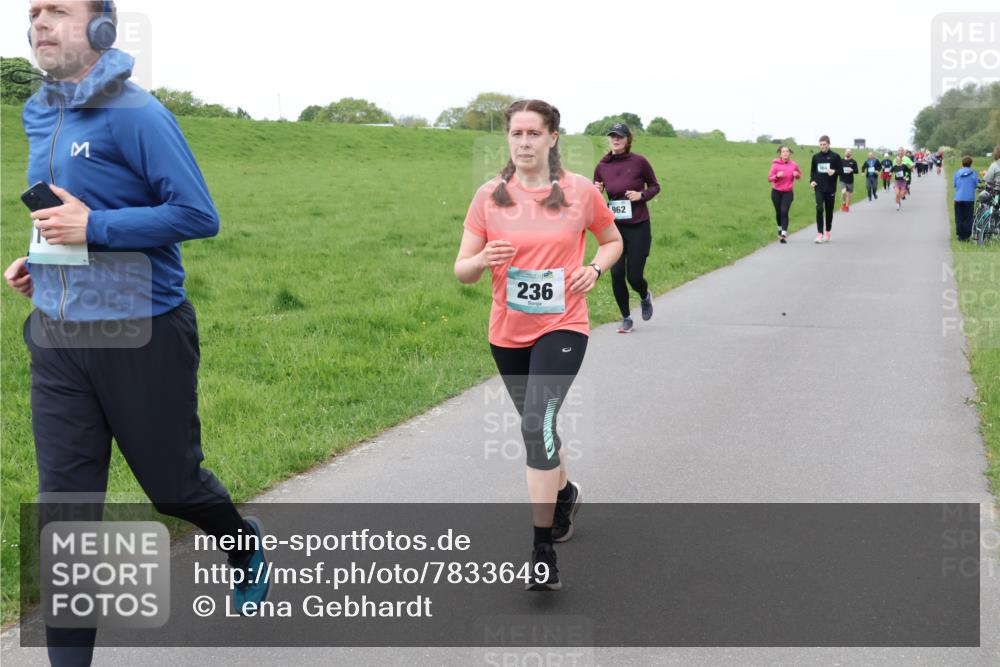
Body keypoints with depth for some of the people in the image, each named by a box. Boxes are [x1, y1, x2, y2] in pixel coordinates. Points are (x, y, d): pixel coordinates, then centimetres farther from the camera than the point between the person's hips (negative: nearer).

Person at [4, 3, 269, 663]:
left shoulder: (136, 114, -13)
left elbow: (199, 215, -17)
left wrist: (93, 227, -21)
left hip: (141, 335, -6)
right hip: (56, 337, 6)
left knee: (173, 484, 11)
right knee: (65, 508, 4)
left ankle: (246, 545, 44)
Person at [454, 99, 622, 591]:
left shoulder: (580, 190, -4)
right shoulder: (490, 196, -2)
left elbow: (613, 240, 14)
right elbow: (462, 271, -1)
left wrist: (595, 268, -7)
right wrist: (484, 259, -24)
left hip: (562, 328, -3)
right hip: (508, 334, 3)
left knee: (537, 423, -22)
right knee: (536, 427, 19)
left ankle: (543, 550, -15)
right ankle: (565, 491, 51)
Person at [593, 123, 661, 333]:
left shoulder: (639, 162, -6)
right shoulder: (602, 166, 2)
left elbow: (655, 186, 6)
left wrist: (641, 195, -13)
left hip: (639, 226, -2)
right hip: (614, 227, 2)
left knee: (634, 276, -2)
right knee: (616, 274, -4)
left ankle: (645, 297, 35)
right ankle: (626, 318, 15)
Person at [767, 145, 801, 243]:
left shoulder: (793, 165, -1)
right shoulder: (775, 164, -6)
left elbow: (799, 174, 16)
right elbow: (769, 178, -6)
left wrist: (797, 174, -7)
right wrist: (777, 176, -25)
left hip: (788, 192, -1)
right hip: (776, 192, 1)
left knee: (784, 212, -15)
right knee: (778, 212, 11)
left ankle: (784, 234, -17)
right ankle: (780, 228, 39)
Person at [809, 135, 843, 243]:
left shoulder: (835, 157, -1)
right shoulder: (816, 157, 7)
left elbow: (841, 171, 1)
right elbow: (812, 170, 18)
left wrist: (834, 171, -20)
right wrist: (811, 180, 1)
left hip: (830, 189, -1)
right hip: (819, 188, 1)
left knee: (829, 211, 8)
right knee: (819, 209, -13)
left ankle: (828, 233, 22)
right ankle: (819, 234, -12)